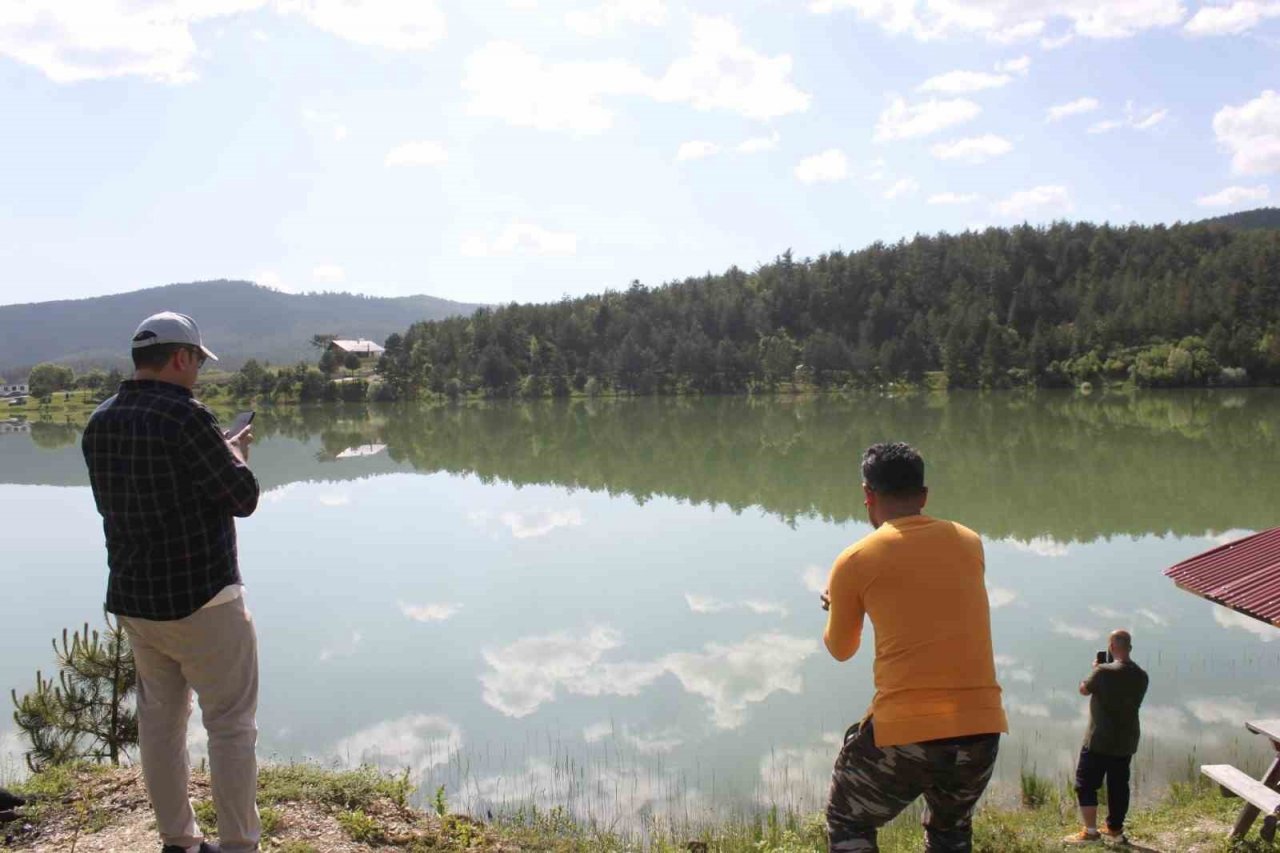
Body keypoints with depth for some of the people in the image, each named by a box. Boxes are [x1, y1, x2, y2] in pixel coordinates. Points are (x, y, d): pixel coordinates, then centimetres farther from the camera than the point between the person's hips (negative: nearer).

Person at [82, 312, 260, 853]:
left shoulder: (100, 424, 4)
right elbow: (243, 497, -13)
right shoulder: (185, 417, -19)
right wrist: (234, 454, 7)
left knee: (160, 719, 15)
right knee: (230, 723, 3)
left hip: (132, 600, 7)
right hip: (202, 601, -7)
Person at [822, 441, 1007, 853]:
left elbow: (840, 649, 12)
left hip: (903, 732, -4)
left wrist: (835, 606, 33)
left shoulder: (856, 560, -3)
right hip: (981, 730, 4)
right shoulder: (969, 543, 8)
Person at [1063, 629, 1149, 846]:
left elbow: (1084, 690, -3)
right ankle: (1115, 830, 24)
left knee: (1086, 784, 1)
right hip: (1127, 741, 7)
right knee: (1118, 785, 15)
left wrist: (1095, 668, 11)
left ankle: (1090, 832, -2)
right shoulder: (1141, 676, 1)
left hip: (1100, 740, -7)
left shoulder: (1104, 672, -19)